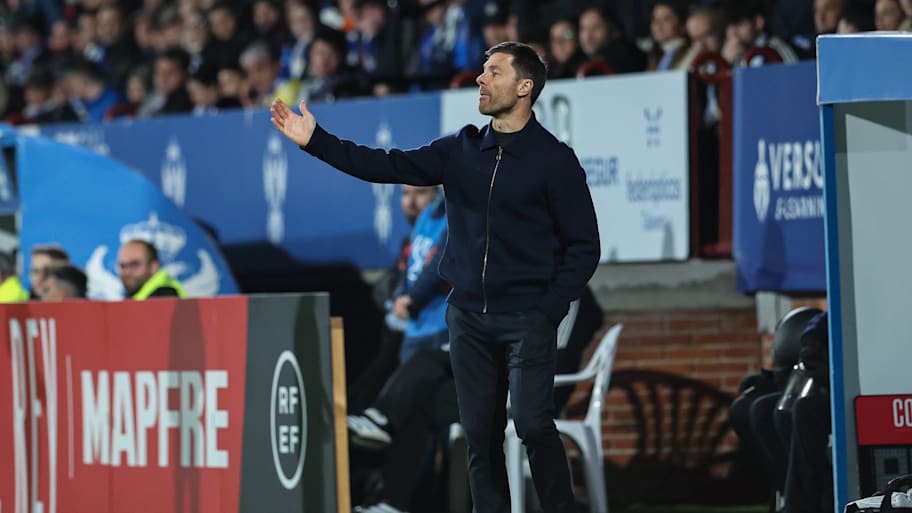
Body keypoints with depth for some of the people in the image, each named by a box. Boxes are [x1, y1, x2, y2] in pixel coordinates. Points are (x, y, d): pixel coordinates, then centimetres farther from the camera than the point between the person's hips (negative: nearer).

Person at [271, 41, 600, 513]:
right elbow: (389, 166, 4)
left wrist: (550, 310, -11)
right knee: (480, 434, 5)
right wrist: (314, 141, -3)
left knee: (532, 425, -16)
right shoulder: (460, 151, 9)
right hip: (468, 315, 5)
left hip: (526, 319, -5)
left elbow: (583, 246, -3)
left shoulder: (554, 160, -4)